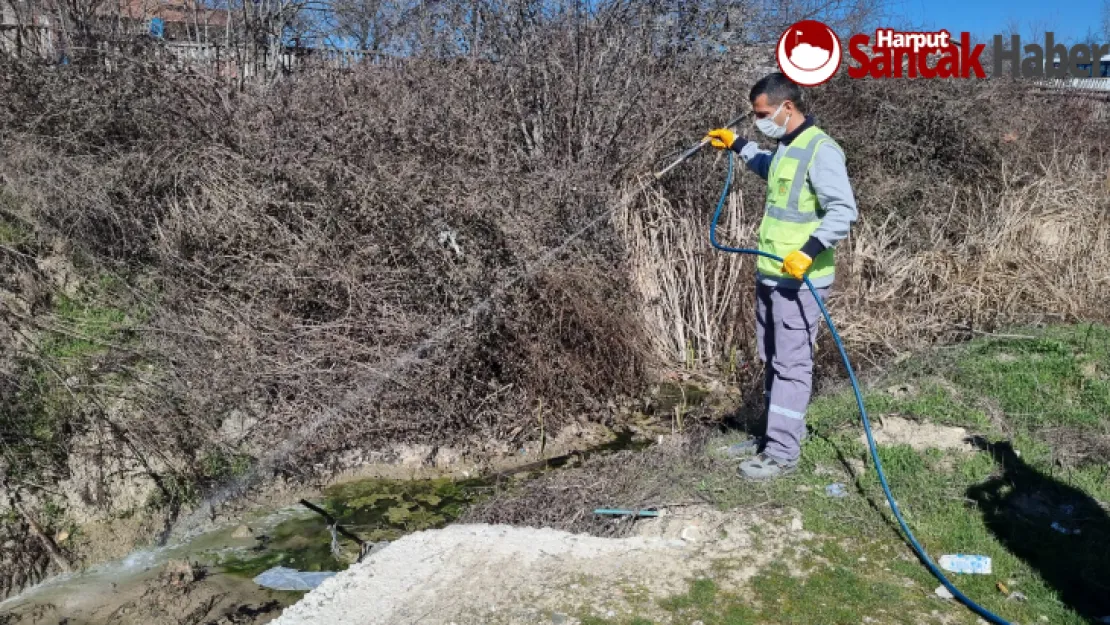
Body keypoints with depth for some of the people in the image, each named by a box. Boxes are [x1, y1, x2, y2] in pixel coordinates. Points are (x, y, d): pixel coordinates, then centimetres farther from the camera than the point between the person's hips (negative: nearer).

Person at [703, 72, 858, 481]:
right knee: (772, 361, 16)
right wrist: (736, 145, 35)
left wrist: (809, 252, -31)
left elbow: (844, 212, -23)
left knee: (791, 365, -3)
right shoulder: (785, 148, 14)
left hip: (799, 280, -10)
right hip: (771, 276, 10)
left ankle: (783, 454, 4)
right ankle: (772, 437, 29)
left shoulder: (820, 150, -16)